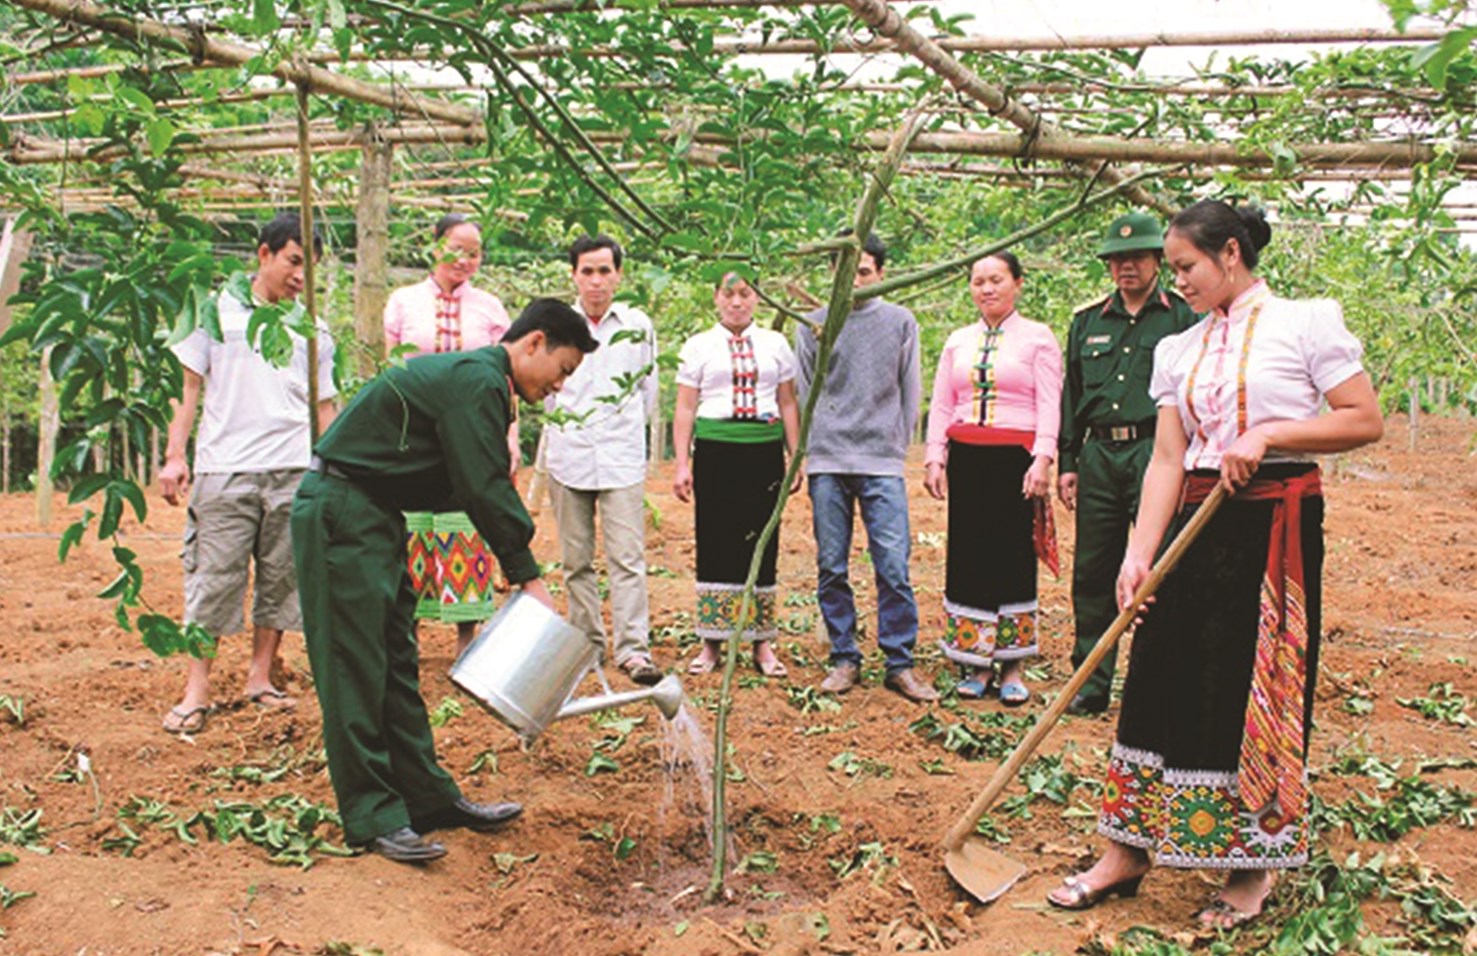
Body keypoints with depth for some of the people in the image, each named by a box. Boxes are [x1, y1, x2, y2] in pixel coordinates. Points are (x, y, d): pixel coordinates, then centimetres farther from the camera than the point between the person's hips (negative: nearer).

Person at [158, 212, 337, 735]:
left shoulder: (311, 330, 14)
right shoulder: (217, 310, 8)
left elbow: (323, 405, 17)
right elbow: (189, 385, 7)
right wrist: (174, 455, -2)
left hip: (294, 473, 3)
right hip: (224, 470, -2)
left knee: (281, 578, 5)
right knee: (214, 578, -3)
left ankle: (261, 677, 17)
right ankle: (196, 689, 4)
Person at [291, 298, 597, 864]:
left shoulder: (476, 379, 16)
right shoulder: (477, 382, -17)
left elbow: (483, 489, 16)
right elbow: (486, 490, -20)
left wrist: (520, 571, 10)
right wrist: (528, 576, -13)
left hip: (375, 515, 11)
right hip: (341, 514, -11)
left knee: (397, 662, 12)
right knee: (357, 667, -5)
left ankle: (428, 798, 18)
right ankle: (371, 817, 3)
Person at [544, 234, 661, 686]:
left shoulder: (638, 326, 5)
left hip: (622, 458, -1)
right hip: (568, 458, 1)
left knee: (627, 559, -8)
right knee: (577, 561, 7)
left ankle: (634, 649, -7)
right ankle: (586, 643, 17)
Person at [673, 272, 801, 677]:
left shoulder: (775, 344, 11)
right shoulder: (698, 346, 7)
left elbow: (788, 404, 12)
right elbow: (685, 409, 4)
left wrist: (796, 456, 8)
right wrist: (682, 464, -2)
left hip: (765, 450, 1)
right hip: (715, 449, -1)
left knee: (761, 542, 3)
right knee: (715, 542, 1)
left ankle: (762, 643, 12)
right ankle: (712, 641, 11)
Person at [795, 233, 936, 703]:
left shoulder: (900, 322, 9)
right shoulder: (813, 325, 9)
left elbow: (909, 393, 13)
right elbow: (803, 394, 12)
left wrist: (898, 448, 9)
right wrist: (808, 452, 8)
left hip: (883, 464, -1)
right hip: (827, 464, 1)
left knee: (894, 568, -6)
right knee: (831, 569, 4)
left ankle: (900, 664, 4)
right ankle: (844, 659, 15)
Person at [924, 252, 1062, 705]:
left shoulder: (1037, 337, 3)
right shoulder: (958, 341, 15)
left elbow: (1049, 405, -4)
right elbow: (941, 405, 13)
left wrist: (1042, 459, -15)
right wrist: (934, 458, 3)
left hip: (1016, 458, -3)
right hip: (967, 458, 4)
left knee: (1014, 557, 0)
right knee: (969, 555, 3)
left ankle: (1012, 668, 10)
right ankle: (976, 664, 14)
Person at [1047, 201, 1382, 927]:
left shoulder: (1305, 323, -3)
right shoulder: (1179, 350, 10)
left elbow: (1365, 421, -6)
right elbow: (1167, 460, 5)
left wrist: (1267, 434, -17)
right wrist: (1138, 554, -4)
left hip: (1274, 526, -5)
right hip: (1196, 525, 5)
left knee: (1258, 692, 2)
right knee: (1162, 682, 5)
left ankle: (1252, 868, 20)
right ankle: (1127, 852, 16)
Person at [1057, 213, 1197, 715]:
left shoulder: (1185, 316, 4)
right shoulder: (1088, 321, 16)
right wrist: (1067, 462, 13)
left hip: (1157, 452, -4)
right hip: (1098, 455, 4)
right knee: (1092, 573, 7)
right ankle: (1091, 683, 18)